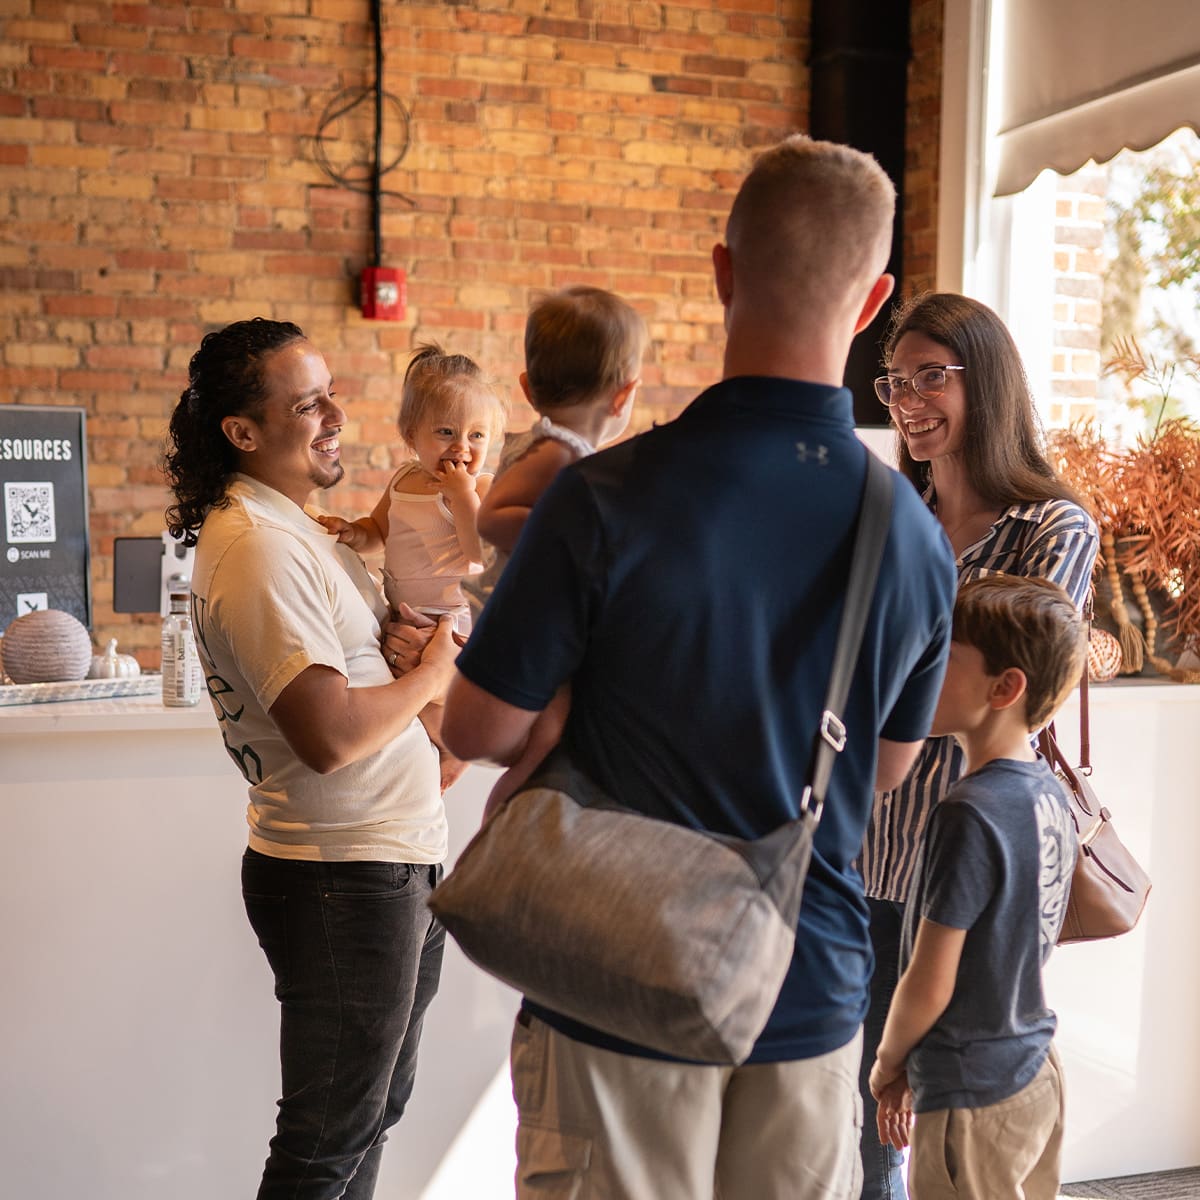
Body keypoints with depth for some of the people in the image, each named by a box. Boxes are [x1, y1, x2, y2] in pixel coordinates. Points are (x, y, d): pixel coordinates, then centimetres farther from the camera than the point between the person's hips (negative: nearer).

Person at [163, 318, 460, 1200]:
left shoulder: (291, 525, 12)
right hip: (344, 876, -10)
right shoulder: (256, 548, -20)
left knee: (375, 1114, 22)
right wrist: (432, 676, -12)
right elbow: (330, 736, -28)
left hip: (392, 864, 10)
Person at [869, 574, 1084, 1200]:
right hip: (1037, 1077, 8)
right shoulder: (1050, 794, 2)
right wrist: (914, 1068, 14)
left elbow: (929, 985, -19)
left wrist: (886, 1065, 1)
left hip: (975, 1101, -8)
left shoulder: (969, 814, -24)